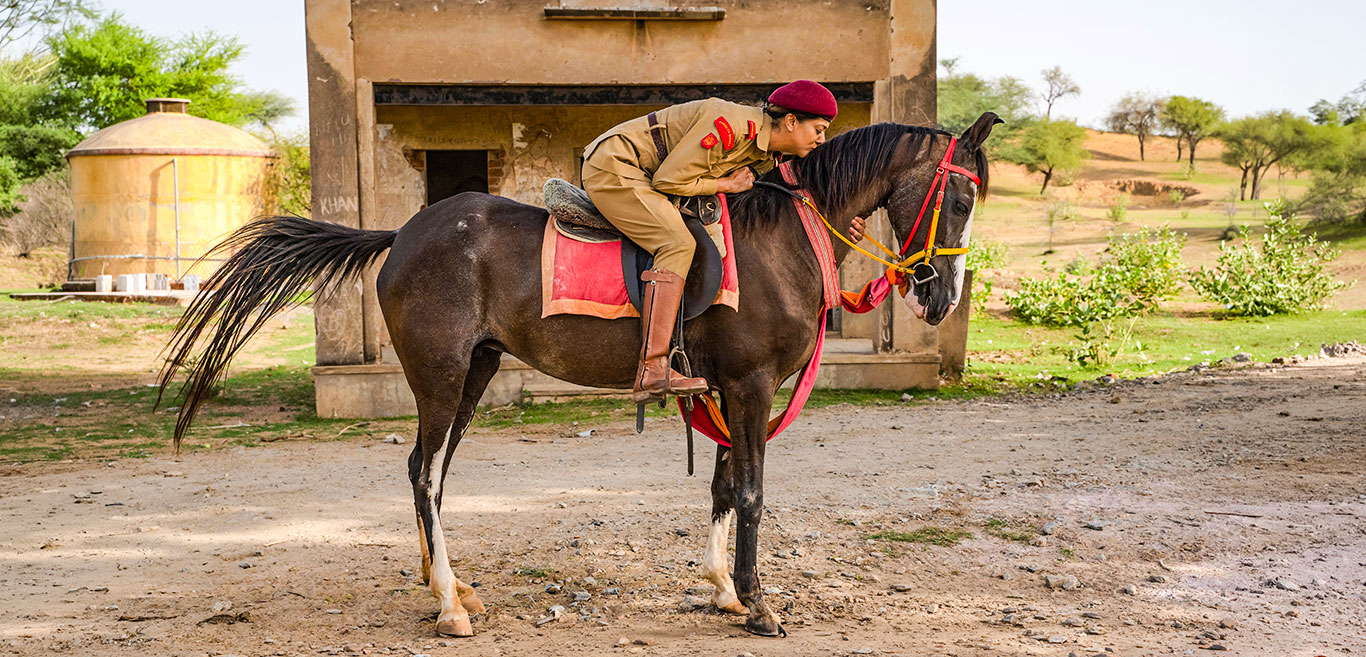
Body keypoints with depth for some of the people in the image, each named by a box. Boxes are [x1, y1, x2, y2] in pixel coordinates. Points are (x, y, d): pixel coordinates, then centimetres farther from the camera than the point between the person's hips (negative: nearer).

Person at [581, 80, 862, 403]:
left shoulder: (764, 156, 8)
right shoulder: (732, 124, -22)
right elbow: (669, 180, -23)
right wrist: (727, 184, -11)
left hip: (638, 175, 11)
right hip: (611, 166, -11)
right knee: (678, 244, -23)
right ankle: (652, 371, -33)